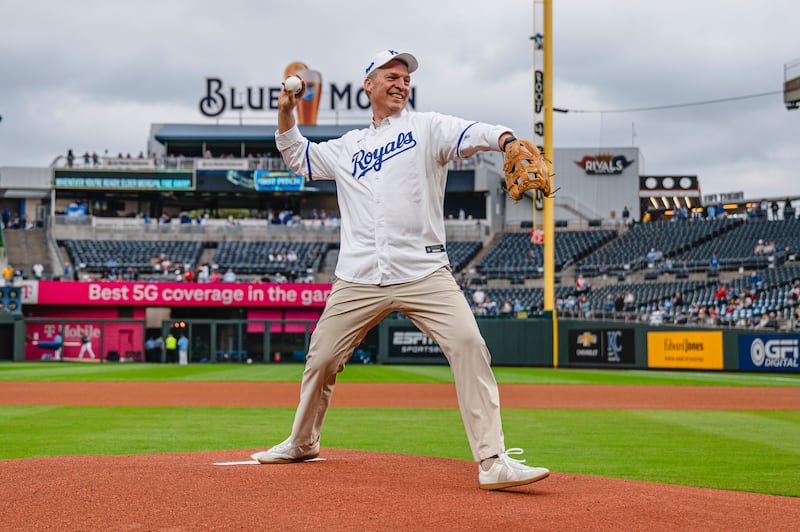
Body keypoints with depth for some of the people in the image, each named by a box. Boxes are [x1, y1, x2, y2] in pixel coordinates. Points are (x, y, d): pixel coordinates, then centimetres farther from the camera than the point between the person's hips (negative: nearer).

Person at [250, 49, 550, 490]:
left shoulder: (426, 128, 7)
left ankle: (493, 462, -20)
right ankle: (302, 443, 35)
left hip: (424, 274, -3)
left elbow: (468, 134, -13)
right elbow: (298, 157, 34)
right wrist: (286, 113, 17)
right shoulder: (348, 147, 20)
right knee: (321, 357, 9)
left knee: (468, 344, -21)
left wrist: (504, 139, -34)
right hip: (358, 280, 4)